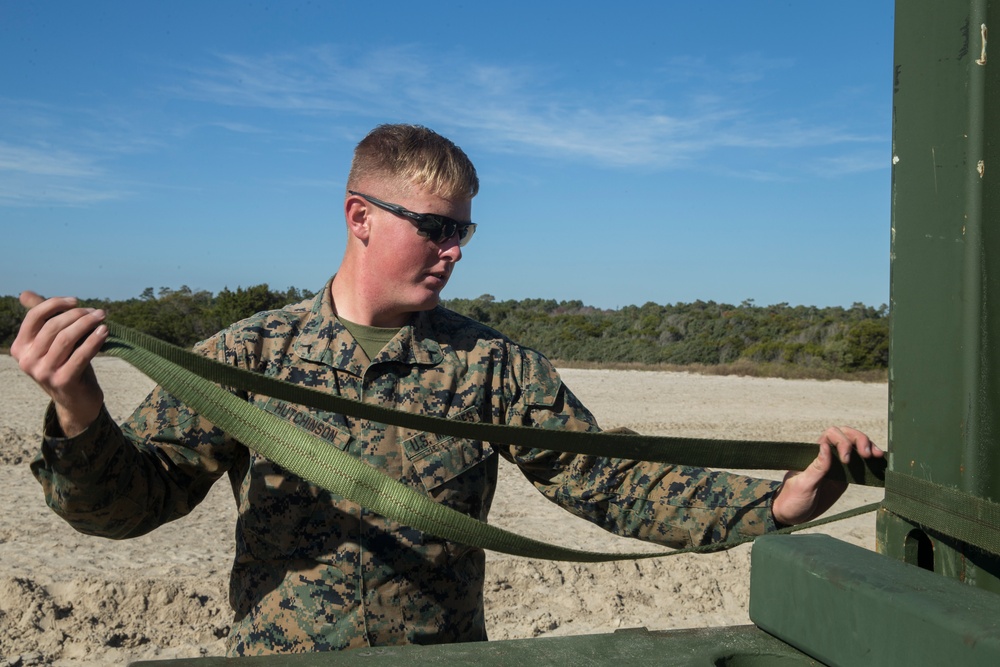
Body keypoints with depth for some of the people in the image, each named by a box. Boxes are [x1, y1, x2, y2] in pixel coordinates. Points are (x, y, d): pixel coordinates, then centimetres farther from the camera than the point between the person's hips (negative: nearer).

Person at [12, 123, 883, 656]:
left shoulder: (492, 365, -5)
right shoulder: (249, 354, -5)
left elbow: (614, 484, -7)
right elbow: (125, 500, -5)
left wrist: (779, 501, -18)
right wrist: (79, 414, -25)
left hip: (445, 648, 1)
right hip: (275, 650, 0)